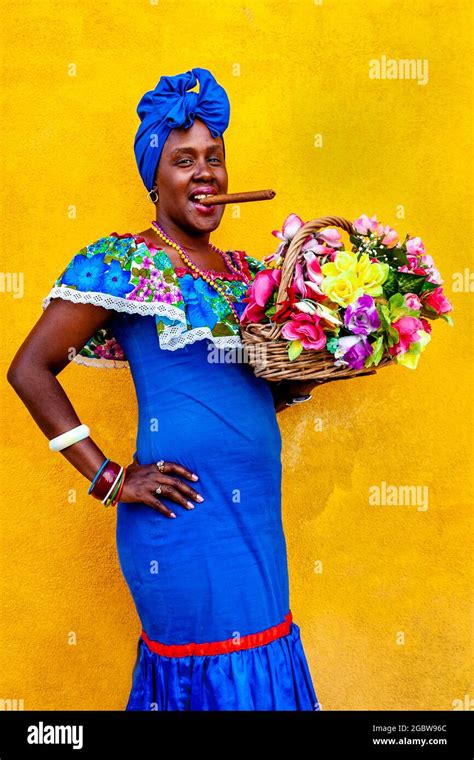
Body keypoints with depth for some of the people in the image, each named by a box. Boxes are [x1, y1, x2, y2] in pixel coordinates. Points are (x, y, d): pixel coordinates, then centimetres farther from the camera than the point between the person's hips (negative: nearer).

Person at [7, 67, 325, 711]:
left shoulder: (248, 270, 12)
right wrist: (108, 479, -12)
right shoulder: (121, 263, -7)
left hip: (256, 514, 7)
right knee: (211, 678, 5)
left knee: (261, 663, 17)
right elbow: (30, 369, -9)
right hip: (186, 513, -6)